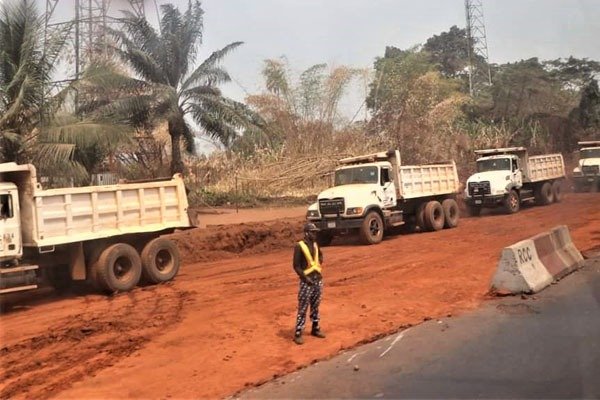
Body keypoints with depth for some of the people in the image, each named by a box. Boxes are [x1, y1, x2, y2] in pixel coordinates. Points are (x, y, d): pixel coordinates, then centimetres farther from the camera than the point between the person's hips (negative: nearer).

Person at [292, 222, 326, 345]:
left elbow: (320, 255, 30)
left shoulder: (315, 244, 8)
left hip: (318, 280, 7)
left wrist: (319, 263, 12)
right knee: (303, 308, -5)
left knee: (315, 306, 17)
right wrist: (305, 278, -17)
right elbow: (296, 266, -13)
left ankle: (315, 328, 30)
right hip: (307, 281, -7)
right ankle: (298, 333, 0)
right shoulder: (299, 246, -12)